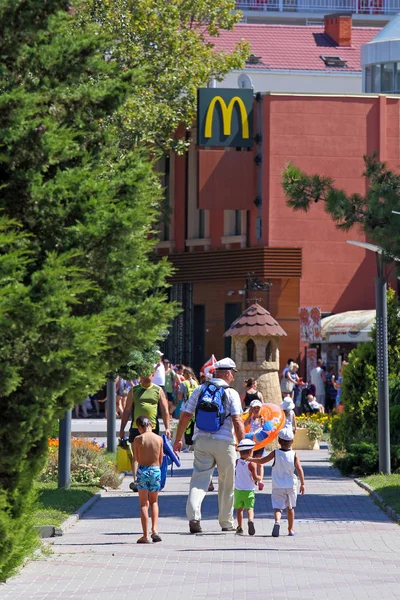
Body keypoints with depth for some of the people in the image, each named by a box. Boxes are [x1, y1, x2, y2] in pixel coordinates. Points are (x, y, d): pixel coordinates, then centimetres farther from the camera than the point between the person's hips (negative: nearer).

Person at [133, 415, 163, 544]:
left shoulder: (138, 439, -6)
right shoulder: (159, 439, -1)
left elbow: (137, 458, 2)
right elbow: (161, 460, 5)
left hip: (142, 470, -2)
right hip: (156, 470, 2)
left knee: (144, 504, 5)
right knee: (154, 502, 18)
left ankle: (145, 535, 0)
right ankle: (154, 530, 4)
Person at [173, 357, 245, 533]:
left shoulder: (200, 390, 7)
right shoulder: (231, 394, -3)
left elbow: (185, 415, 7)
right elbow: (237, 421, -10)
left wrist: (178, 439, 15)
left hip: (202, 441, 2)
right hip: (224, 443, -2)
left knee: (199, 478, -2)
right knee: (226, 484, 12)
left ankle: (193, 516, -24)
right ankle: (226, 522, 21)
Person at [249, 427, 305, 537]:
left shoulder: (275, 453, -5)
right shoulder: (294, 455, -5)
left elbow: (262, 461, 0)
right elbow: (299, 469, -9)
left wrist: (249, 459, 14)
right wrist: (302, 484, -3)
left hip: (278, 487, -1)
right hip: (291, 486, 2)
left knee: (277, 507, -5)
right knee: (290, 508, 18)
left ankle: (277, 521, -36)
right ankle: (291, 529, 23)